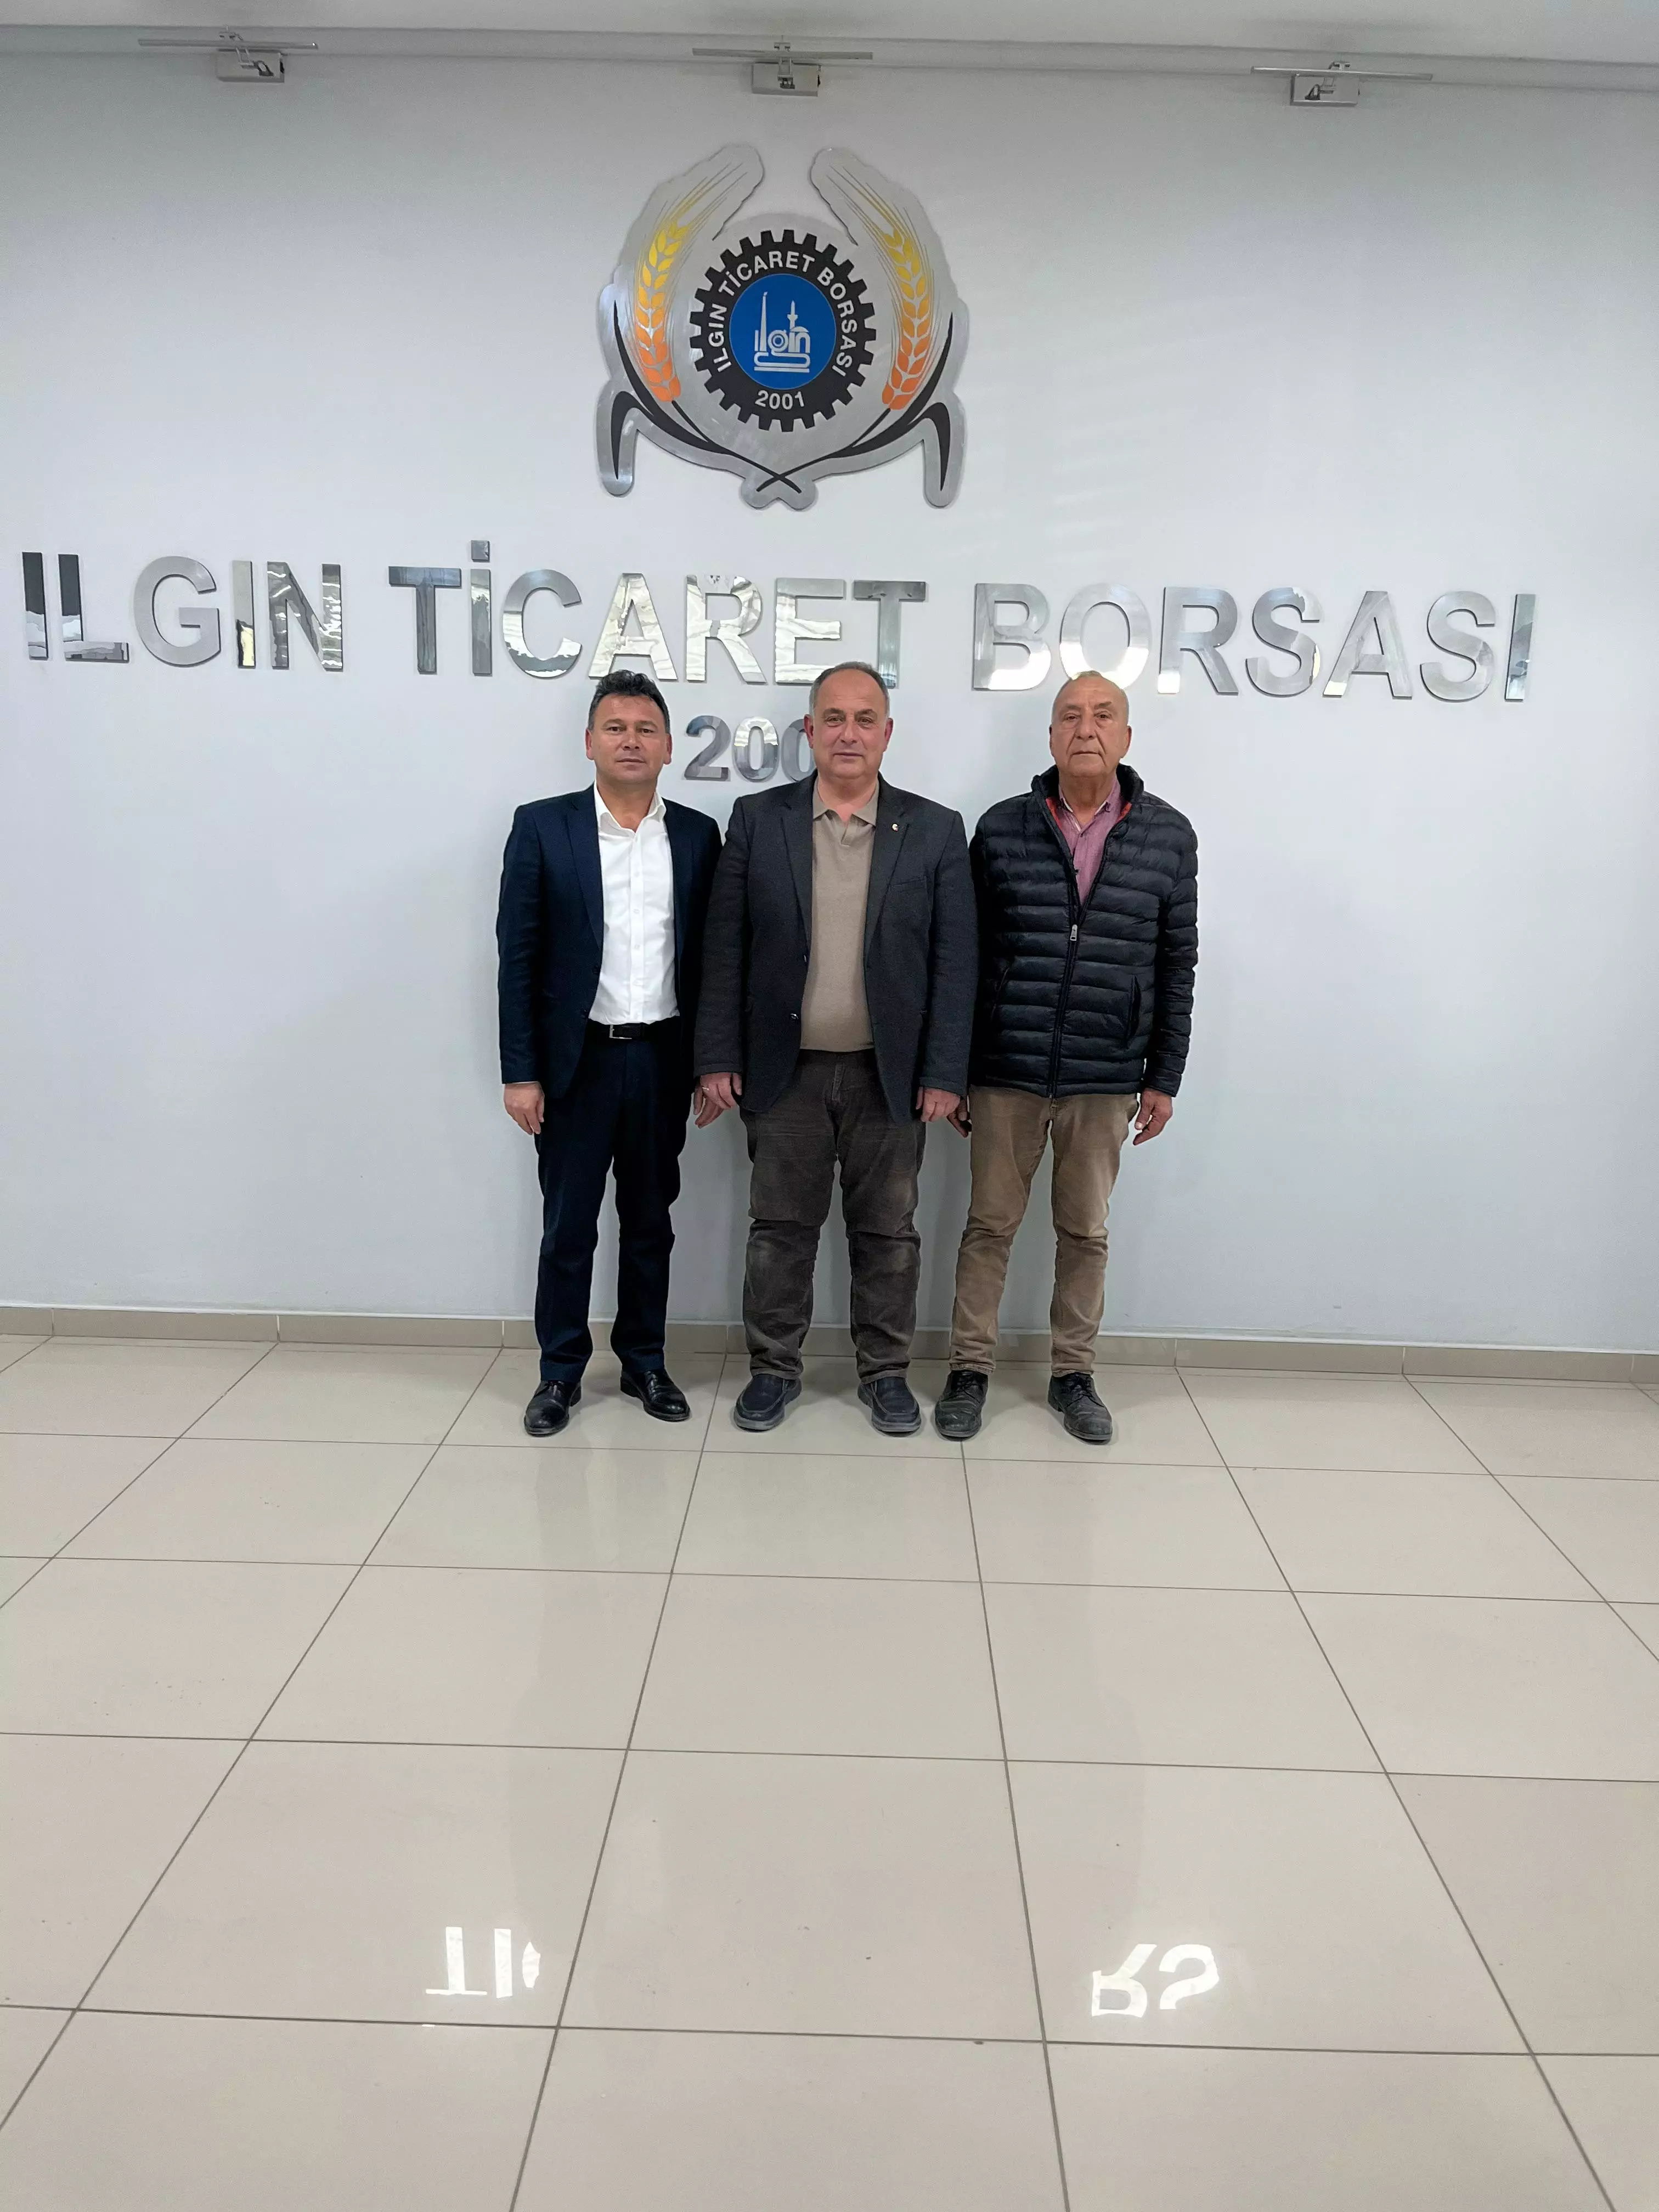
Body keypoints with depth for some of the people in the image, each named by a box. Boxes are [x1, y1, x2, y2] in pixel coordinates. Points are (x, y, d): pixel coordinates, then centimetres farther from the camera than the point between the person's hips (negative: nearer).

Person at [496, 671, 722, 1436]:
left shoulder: (697, 835, 5)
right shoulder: (542, 827, -2)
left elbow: (708, 954, 7)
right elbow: (518, 956, -4)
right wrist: (520, 1072, -8)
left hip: (662, 1058, 2)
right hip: (576, 1058, -2)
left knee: (650, 1220, 13)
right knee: (568, 1225, 8)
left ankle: (644, 1360, 28)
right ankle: (561, 1370, 23)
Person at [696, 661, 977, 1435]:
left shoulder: (935, 830, 0)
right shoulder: (758, 819, 1)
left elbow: (955, 961, -2)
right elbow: (725, 949, 0)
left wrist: (943, 1073, -7)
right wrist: (718, 1058, -4)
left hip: (890, 1073, 0)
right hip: (785, 1071, 0)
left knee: (887, 1231, 10)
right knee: (779, 1227, 10)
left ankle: (885, 1371, 26)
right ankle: (774, 1368, 25)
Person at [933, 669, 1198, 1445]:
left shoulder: (1168, 836, 2)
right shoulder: (1002, 828, -1)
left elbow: (1175, 966, 5)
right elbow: (966, 955, 2)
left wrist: (1164, 1077, 3)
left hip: (1106, 1080, 1)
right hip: (1004, 1073, -1)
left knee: (1085, 1233, 12)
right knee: (989, 1225, 8)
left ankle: (1073, 1374, 27)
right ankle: (970, 1370, 22)